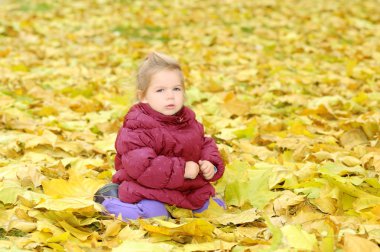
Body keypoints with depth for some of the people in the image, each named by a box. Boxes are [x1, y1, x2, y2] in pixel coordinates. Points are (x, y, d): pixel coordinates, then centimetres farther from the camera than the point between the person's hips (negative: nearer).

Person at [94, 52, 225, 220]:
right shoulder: (137, 127, -21)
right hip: (147, 191, -7)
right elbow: (140, 166, -31)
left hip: (187, 190, 7)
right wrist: (182, 170, -30)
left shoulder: (189, 121, 4)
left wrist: (211, 165, -9)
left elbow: (205, 145, 15)